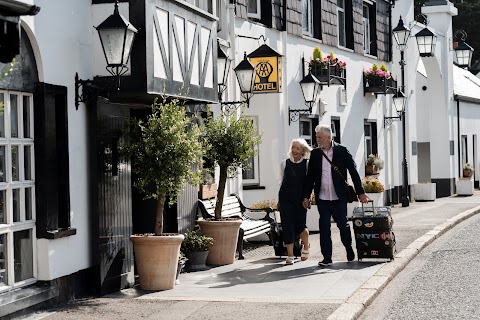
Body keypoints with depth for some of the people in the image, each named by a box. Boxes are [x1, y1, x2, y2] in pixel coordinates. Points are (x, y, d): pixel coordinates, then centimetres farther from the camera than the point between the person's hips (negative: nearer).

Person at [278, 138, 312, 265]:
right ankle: (290, 256, 4)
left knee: (300, 225, -3)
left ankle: (306, 246, 29)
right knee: (287, 226, -3)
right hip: (286, 199, 1)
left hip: (300, 199, -1)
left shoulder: (307, 164, -1)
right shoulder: (284, 163, 4)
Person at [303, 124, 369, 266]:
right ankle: (327, 257, 7)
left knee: (343, 225, 6)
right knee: (324, 227, 2)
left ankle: (349, 248, 31)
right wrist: (306, 196, 6)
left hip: (339, 197, -2)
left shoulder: (342, 151, -2)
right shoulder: (315, 154, 6)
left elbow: (354, 172, 0)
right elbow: (310, 177, 11)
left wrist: (361, 192, -2)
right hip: (322, 198, 2)